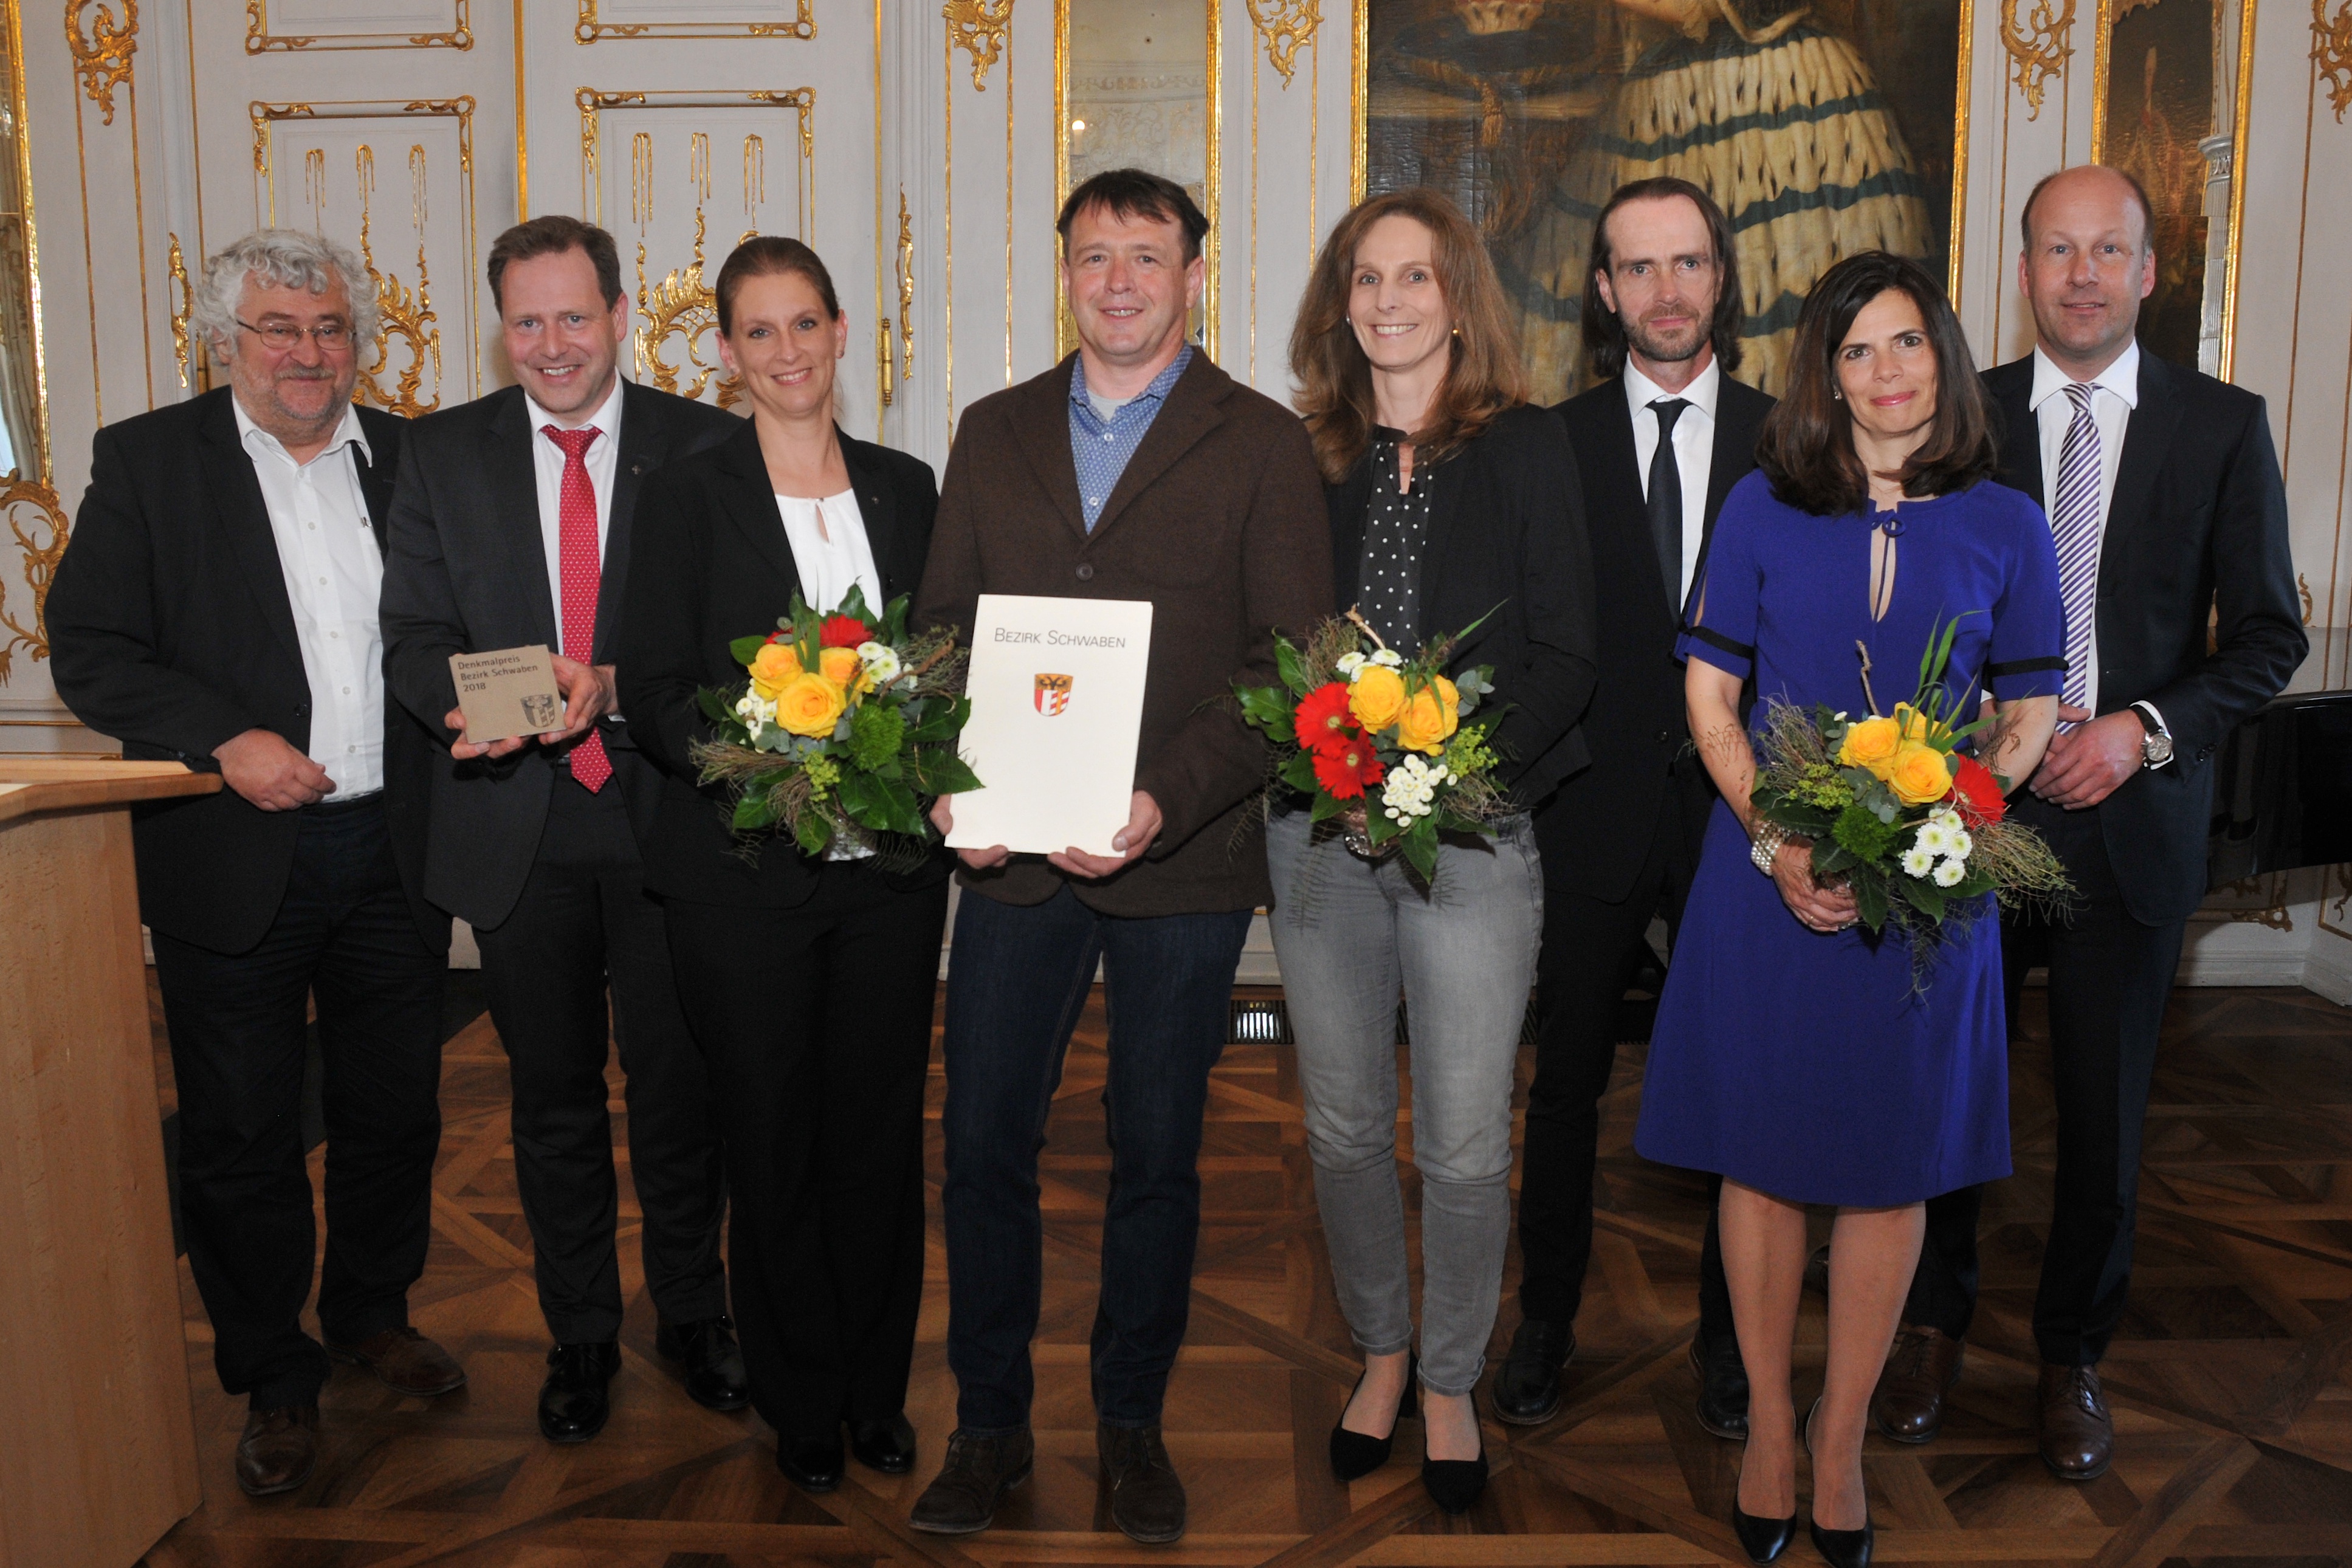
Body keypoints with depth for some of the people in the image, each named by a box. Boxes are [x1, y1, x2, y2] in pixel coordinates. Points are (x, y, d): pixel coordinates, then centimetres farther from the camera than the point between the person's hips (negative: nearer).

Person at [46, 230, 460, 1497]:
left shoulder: (412, 460, 8)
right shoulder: (145, 460, -1)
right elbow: (89, 652, -5)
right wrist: (225, 740, -18)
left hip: (392, 851, 3)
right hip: (234, 858, -3)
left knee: (394, 1110, 15)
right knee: (243, 1136, 8)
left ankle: (372, 1312, 38)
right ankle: (274, 1381, 25)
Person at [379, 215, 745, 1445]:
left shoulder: (706, 447, -1)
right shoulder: (442, 453, 5)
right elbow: (414, 638, 2)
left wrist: (612, 686, -22)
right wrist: (467, 704, -20)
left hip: (665, 820, -1)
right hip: (516, 829, 2)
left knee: (680, 1085, 10)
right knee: (553, 1096, 14)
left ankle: (692, 1312, 32)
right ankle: (580, 1332, 32)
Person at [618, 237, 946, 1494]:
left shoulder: (906, 487, 10)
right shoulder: (689, 495, 0)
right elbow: (653, 690, -5)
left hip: (889, 863, 3)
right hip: (743, 868, -2)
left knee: (881, 1130, 9)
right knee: (771, 1137, 7)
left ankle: (878, 1388, 28)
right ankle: (801, 1403, 26)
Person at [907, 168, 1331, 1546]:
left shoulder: (1262, 444, 0)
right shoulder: (994, 434, 11)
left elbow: (1294, 658, -7)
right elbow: (944, 628, 12)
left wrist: (1168, 801, -19)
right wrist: (949, 784, -6)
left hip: (1185, 864, -2)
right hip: (1013, 856, 3)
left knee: (1158, 1154, 11)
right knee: (985, 1146, 7)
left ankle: (1133, 1421, 31)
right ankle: (991, 1425, 27)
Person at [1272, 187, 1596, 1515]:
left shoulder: (1526, 448, 1)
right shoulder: (1305, 455, 8)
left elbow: (1567, 650, -2)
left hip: (1474, 831, -2)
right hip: (1323, 831, 3)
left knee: (1465, 1144, 3)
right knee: (1345, 1126, 13)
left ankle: (1452, 1380, 26)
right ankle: (1382, 1353, 35)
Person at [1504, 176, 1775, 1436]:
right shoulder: (1550, 445, 2)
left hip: (1739, 810, 1)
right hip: (1592, 811, 0)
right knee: (1567, 1080, 11)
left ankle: (1730, 1336, 29)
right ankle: (1545, 1324, 29)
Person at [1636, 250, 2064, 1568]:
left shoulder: (2005, 526, 2)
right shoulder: (1765, 507, 1)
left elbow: (2030, 716, 6)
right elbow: (1709, 692, 1)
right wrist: (1776, 844, -13)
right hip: (1769, 880, 0)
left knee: (1892, 1170, 8)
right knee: (1763, 1155, 7)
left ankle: (1843, 1438, 27)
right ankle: (1769, 1427, 26)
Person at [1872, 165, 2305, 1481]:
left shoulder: (2225, 425, 2)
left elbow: (2269, 634, 2)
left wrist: (2146, 727, -13)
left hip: (2133, 816, 0)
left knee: (2106, 1110, 10)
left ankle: (2075, 1357, 30)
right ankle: (1936, 1326, 31)